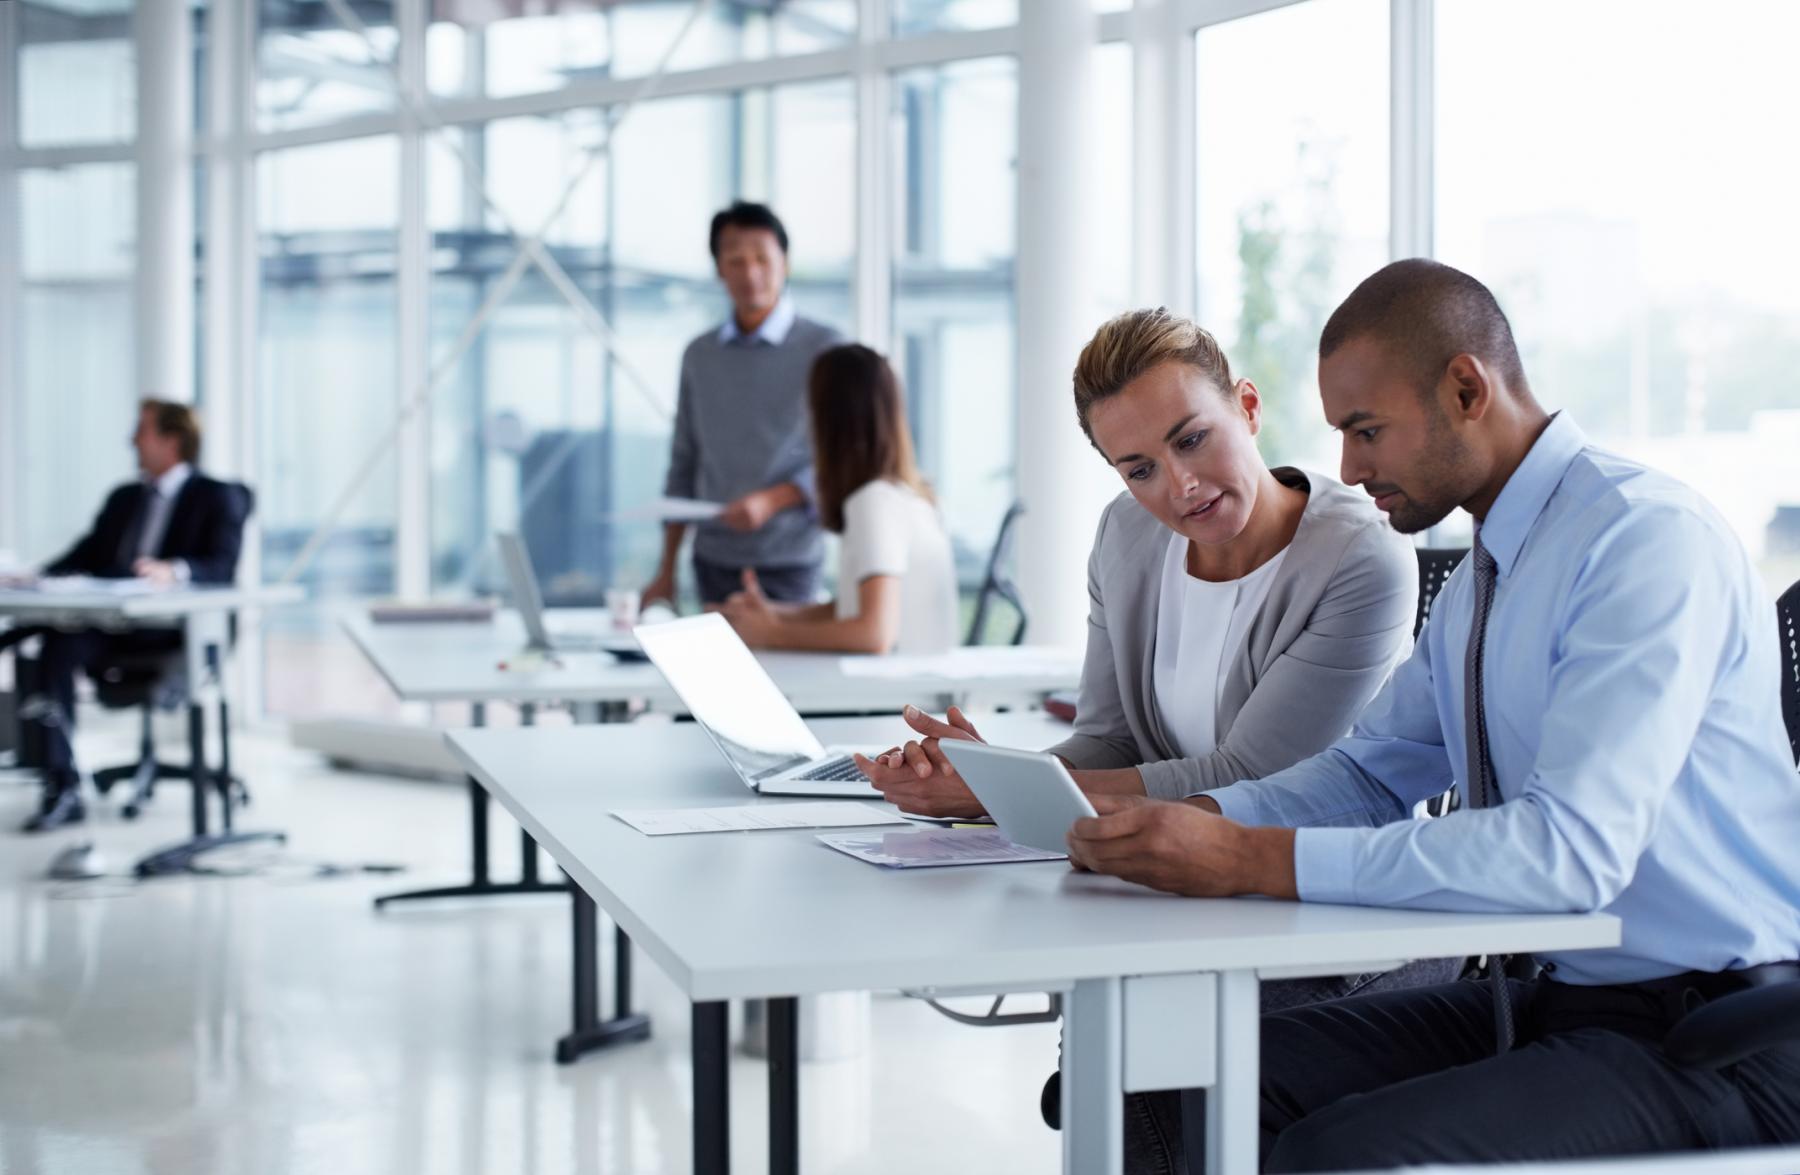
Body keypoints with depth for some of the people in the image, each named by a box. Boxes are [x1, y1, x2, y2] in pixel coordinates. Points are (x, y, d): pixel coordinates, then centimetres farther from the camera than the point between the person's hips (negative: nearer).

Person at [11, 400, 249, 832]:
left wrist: (174, 570, -32)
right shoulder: (124, 497, 26)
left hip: (172, 629, -6)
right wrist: (40, 579, -3)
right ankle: (62, 790, -31)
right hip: (109, 624, 6)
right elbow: (86, 555, 18)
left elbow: (222, 568, -11)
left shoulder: (219, 498, 5)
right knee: (59, 641, -29)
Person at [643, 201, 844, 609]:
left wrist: (772, 500, -19)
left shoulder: (822, 348, -3)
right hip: (714, 561, 3)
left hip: (788, 563, -3)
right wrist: (666, 571, 10)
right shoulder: (699, 355, 10)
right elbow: (684, 466, 13)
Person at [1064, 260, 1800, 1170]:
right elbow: (1374, 770, 21)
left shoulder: (1649, 539, -18)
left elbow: (1571, 847, -28)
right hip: (1554, 994, 8)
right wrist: (1197, 819, 0)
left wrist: (1252, 860, -28)